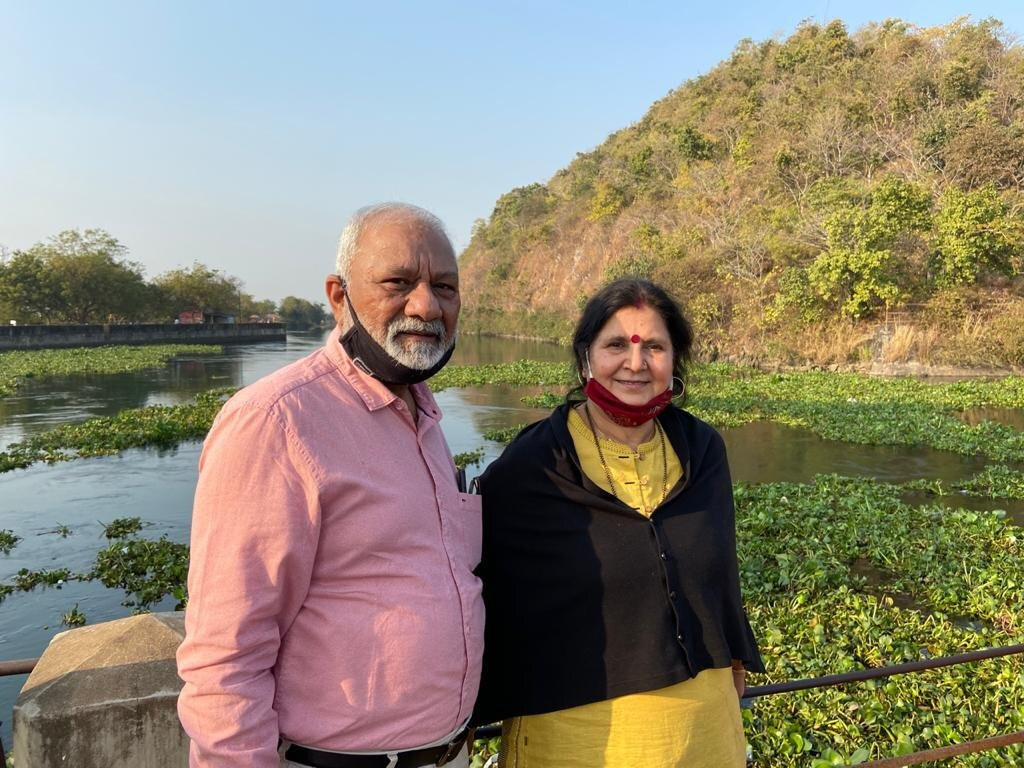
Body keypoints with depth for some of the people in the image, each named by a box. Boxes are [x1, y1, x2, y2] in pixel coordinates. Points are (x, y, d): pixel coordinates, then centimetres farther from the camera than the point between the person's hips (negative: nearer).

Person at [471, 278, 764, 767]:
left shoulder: (702, 451, -2)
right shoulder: (525, 471, -16)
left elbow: (720, 570, 11)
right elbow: (489, 601, -9)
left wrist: (734, 656, 17)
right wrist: (467, 722, -4)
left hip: (703, 715, 4)